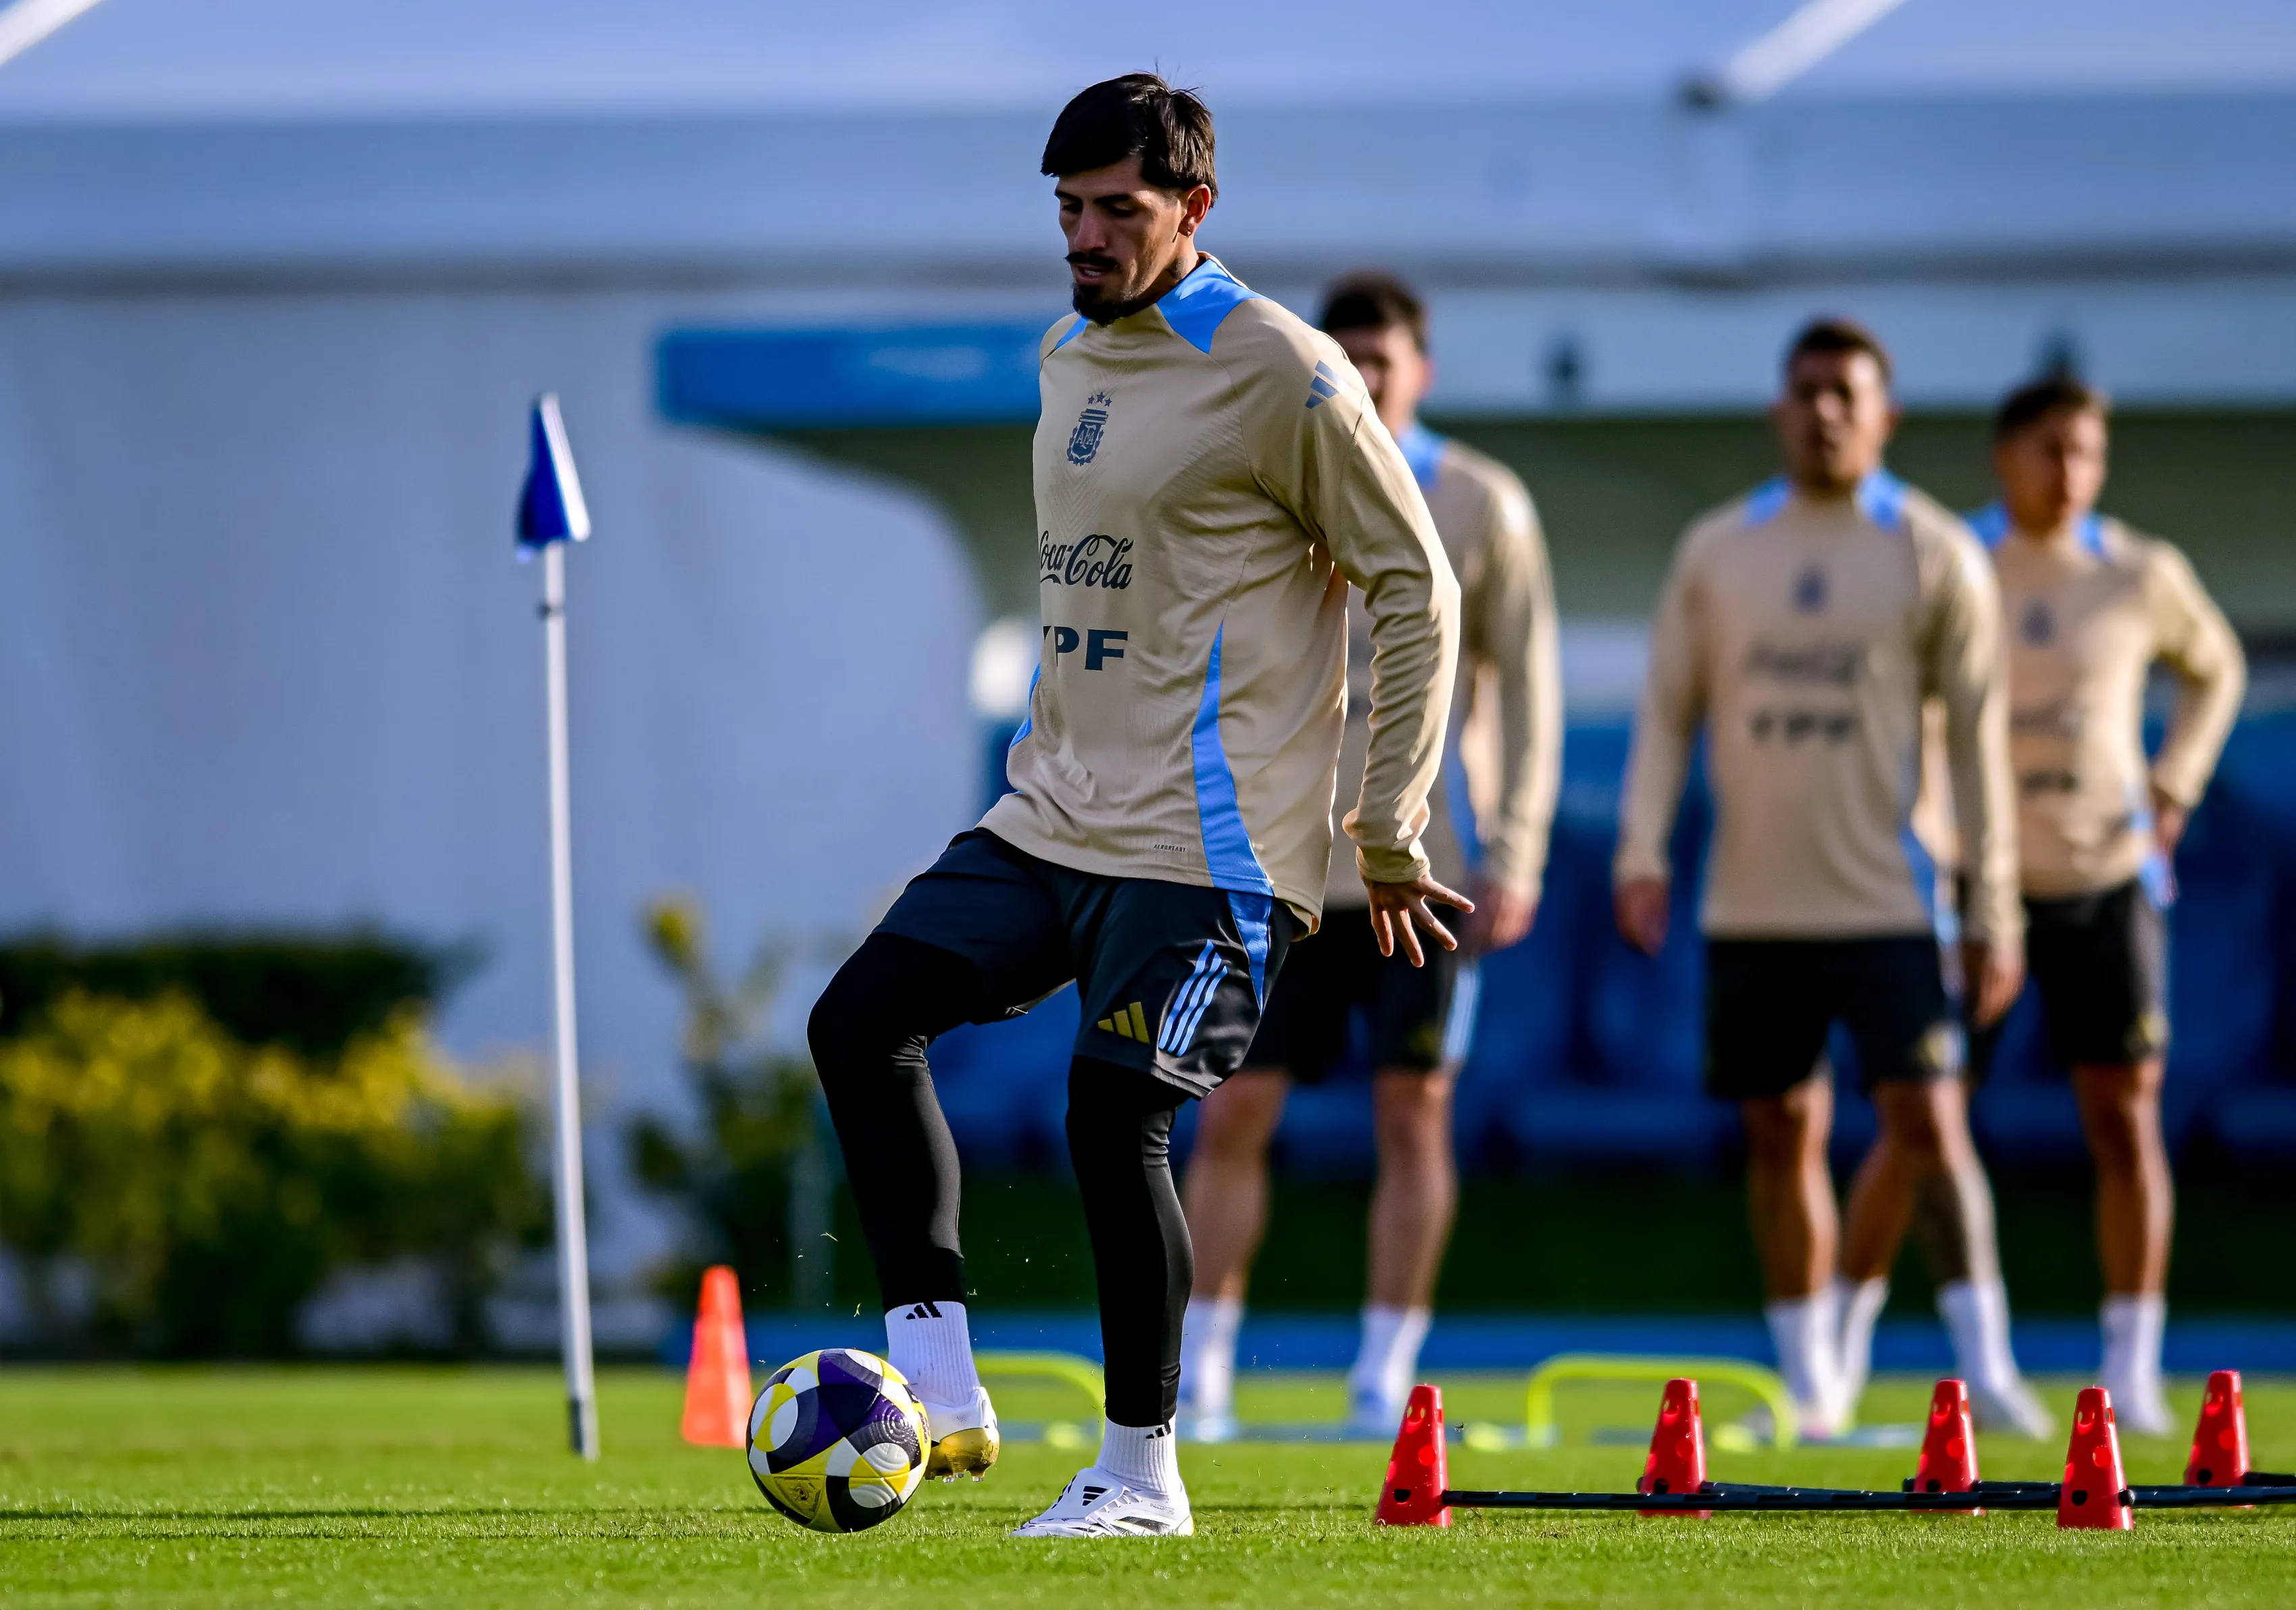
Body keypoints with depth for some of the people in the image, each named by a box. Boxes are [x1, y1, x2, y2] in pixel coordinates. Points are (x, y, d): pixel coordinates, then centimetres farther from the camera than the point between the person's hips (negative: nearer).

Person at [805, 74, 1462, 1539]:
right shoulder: (1067, 360, 14)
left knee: (1115, 1115, -13)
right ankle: (941, 1393, -2)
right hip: (1053, 817, 8)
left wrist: (1389, 833, -8)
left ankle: (1143, 1475, 1)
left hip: (1204, 842, -8)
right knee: (862, 1022, -3)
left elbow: (1417, 591, -8)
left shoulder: (1279, 374, -10)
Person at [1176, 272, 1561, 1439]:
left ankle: (1385, 1377, 5)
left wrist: (1515, 859, -5)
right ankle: (1198, 1375, 1)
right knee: (1232, 1115, -3)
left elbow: (1527, 688, 2)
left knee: (1414, 1115, -2)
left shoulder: (1481, 507, 2)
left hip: (1426, 860, -1)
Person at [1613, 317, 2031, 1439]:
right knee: (1782, 1137, 6)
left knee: (1927, 1123, -12)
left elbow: (1978, 739, 2)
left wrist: (1994, 911, -1)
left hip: (1885, 903, -3)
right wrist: (1642, 851, -2)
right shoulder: (1717, 552, 9)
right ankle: (1810, 1386, 14)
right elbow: (1668, 712, 11)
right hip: (1752, 911, 3)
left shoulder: (1935, 556, 2)